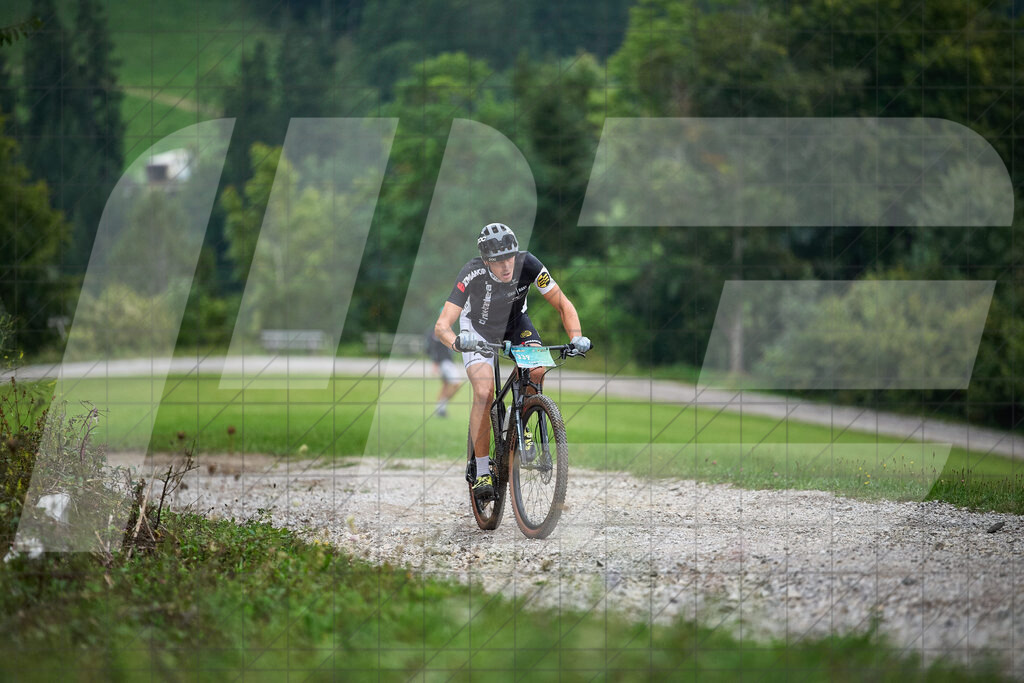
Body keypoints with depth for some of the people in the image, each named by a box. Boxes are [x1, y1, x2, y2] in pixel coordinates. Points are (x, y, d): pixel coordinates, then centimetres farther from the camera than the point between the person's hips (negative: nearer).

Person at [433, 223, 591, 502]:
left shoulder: (527, 264, -31)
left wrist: (576, 336, -39)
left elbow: (563, 304, -22)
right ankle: (482, 472, -12)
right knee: (484, 392, -22)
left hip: (515, 323, 2)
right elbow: (441, 326, -41)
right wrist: (457, 341, -63)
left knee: (537, 371, -26)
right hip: (478, 328, -2)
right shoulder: (473, 275, -37)